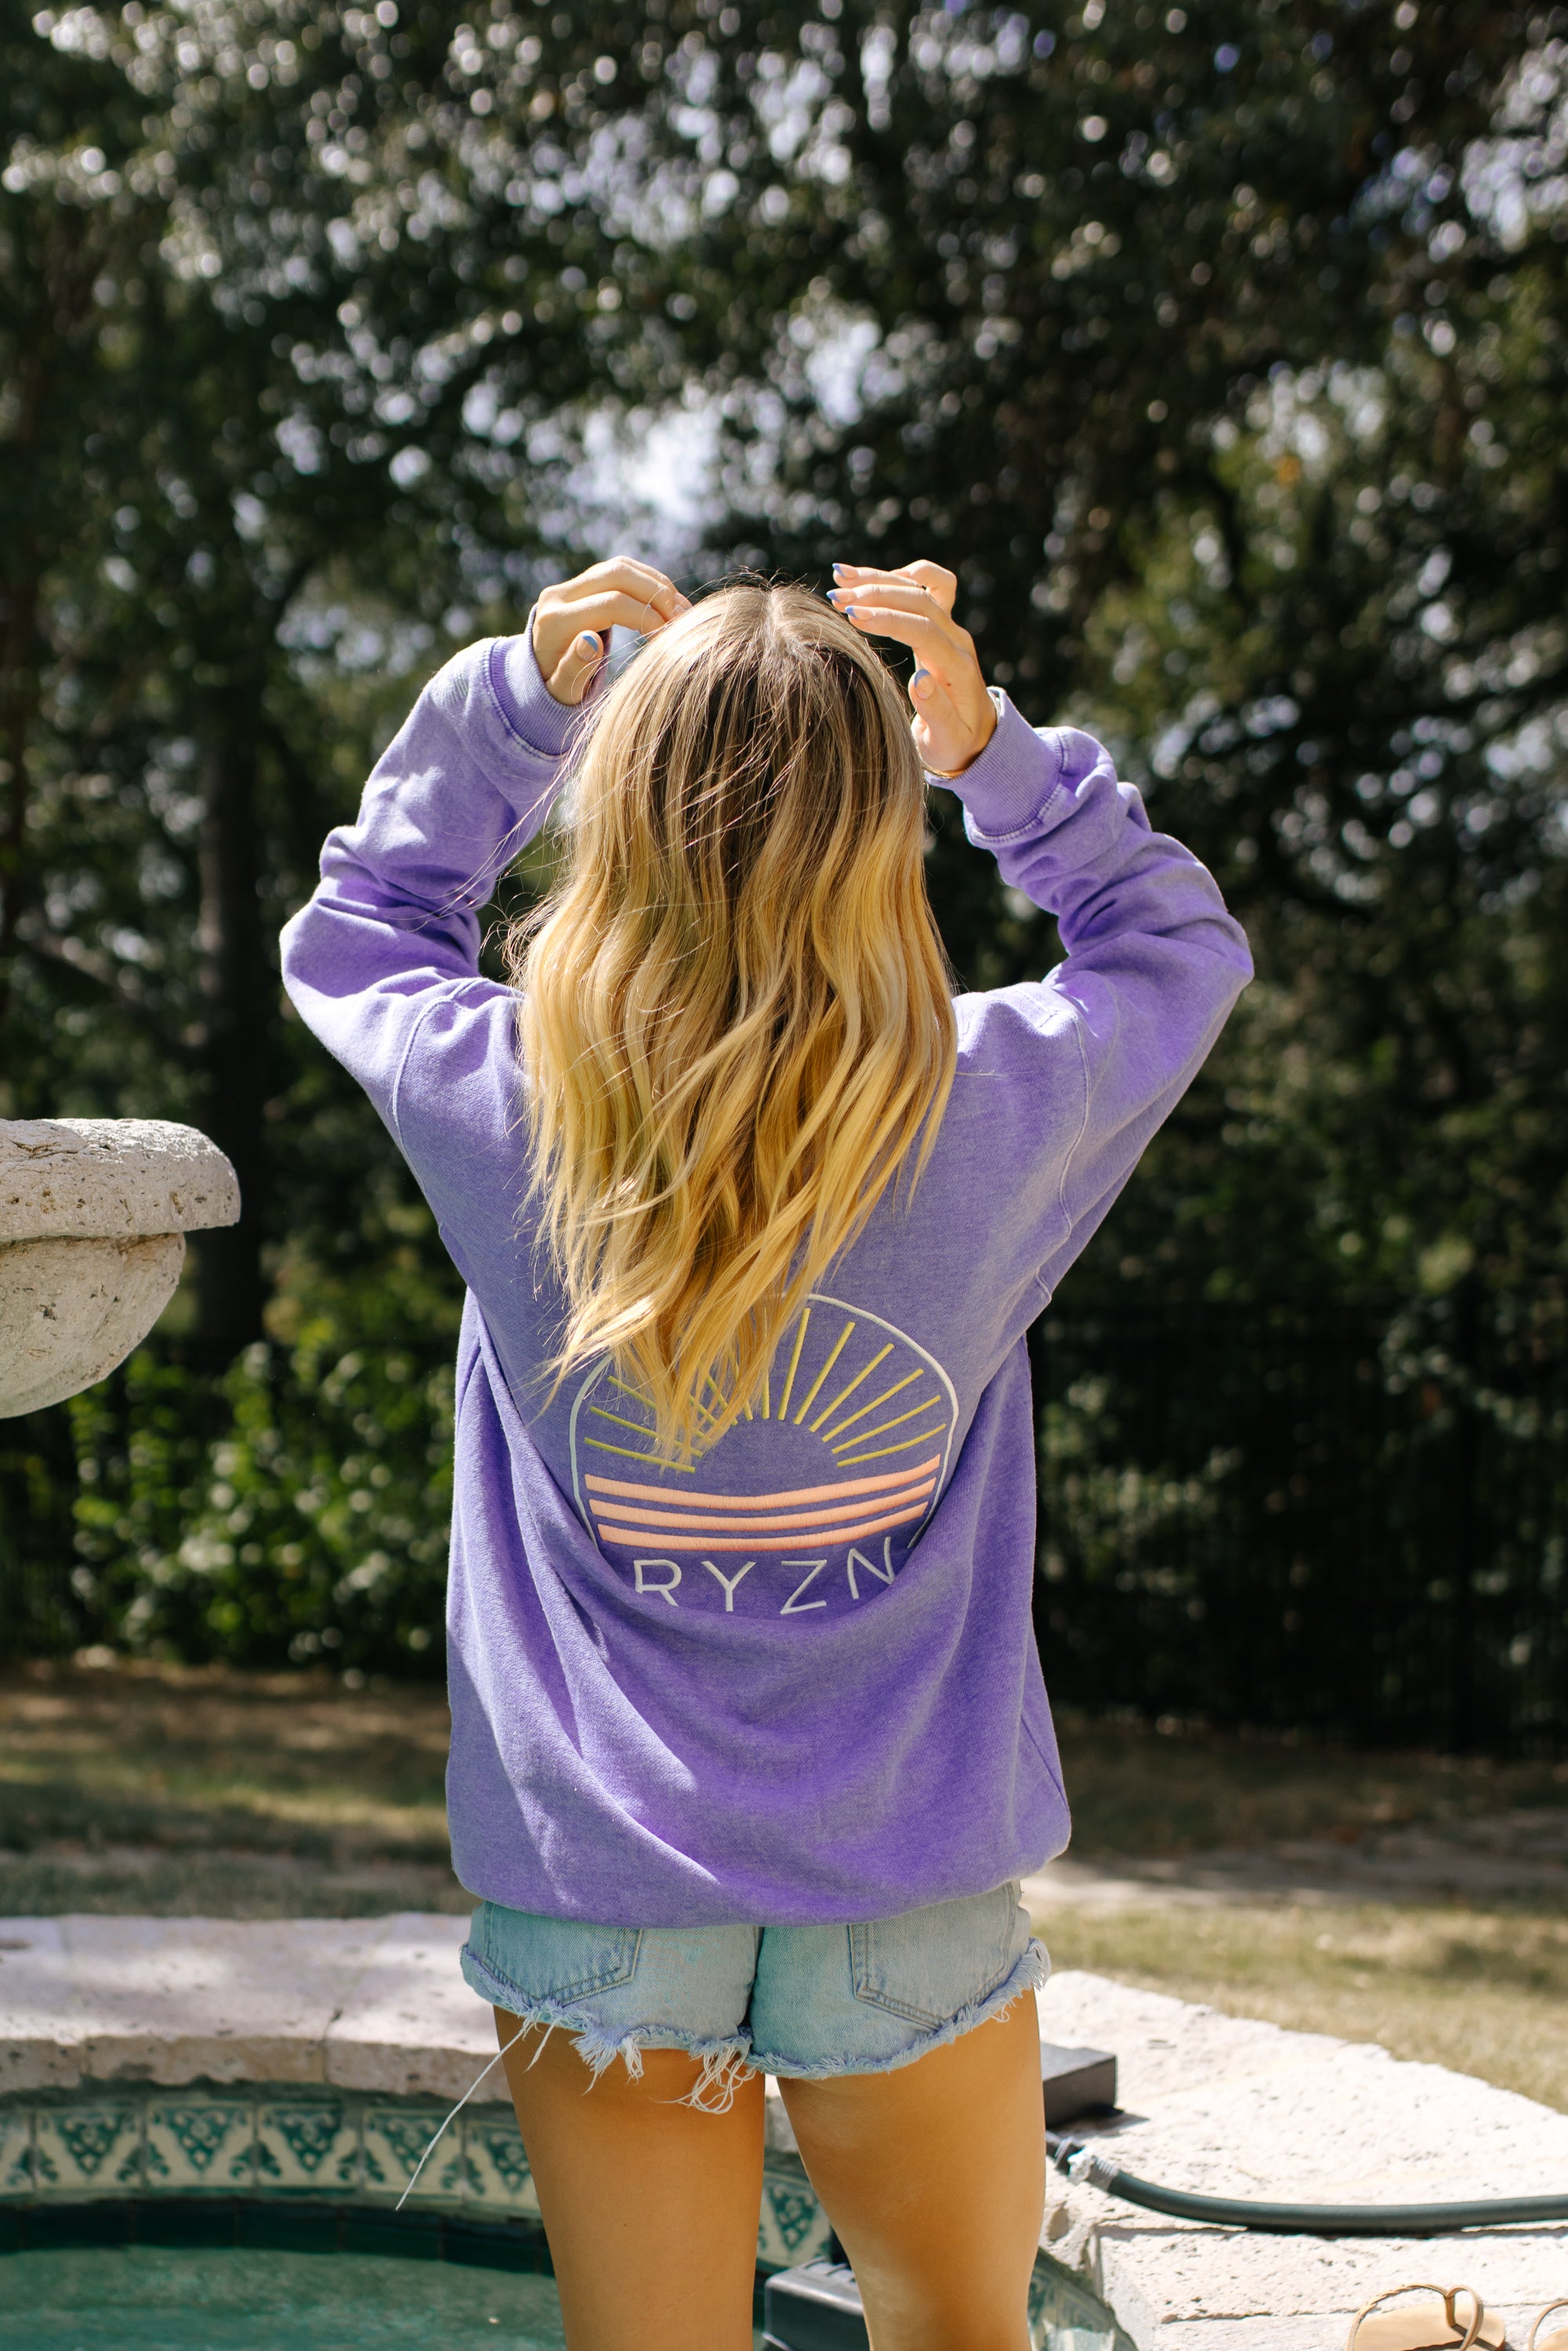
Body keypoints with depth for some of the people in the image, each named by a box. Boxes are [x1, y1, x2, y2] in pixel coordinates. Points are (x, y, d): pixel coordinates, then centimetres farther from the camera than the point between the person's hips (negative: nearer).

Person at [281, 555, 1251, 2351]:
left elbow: (351, 933, 10)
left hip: (594, 1884, 0)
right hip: (909, 1893, 0)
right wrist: (990, 745, -3)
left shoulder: (504, 1109, -15)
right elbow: (1179, 938, 8)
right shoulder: (994, 1108, -16)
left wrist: (512, 699, 2)